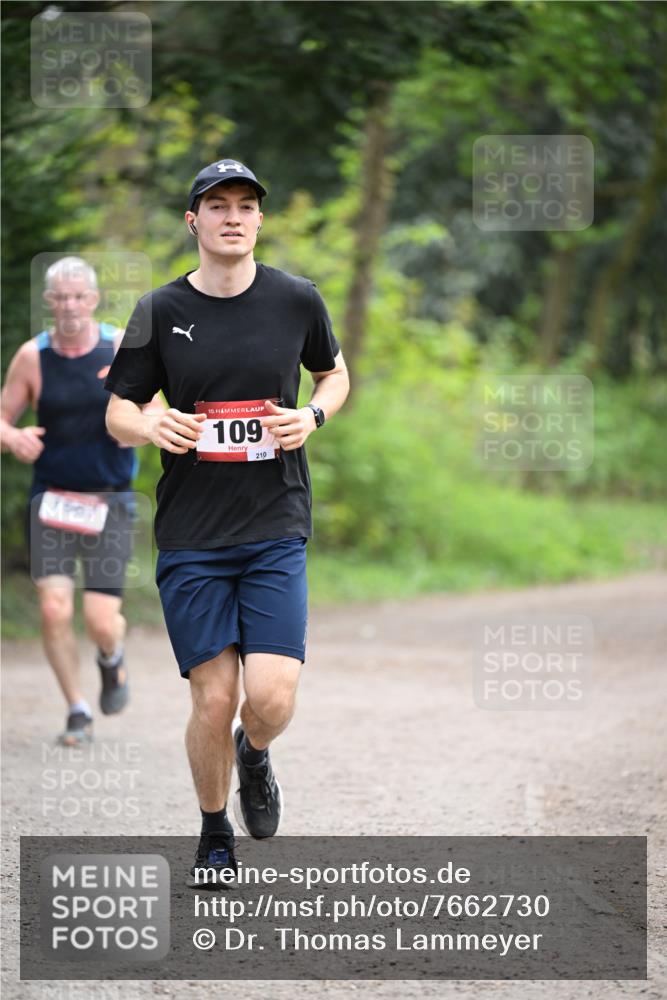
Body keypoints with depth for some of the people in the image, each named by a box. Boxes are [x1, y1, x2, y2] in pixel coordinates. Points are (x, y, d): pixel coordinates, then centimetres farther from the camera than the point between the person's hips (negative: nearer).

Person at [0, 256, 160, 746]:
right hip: (51, 499, 1)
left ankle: (112, 660, 30)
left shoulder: (123, 348, -2)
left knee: (102, 621, -7)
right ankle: (78, 711, 6)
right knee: (54, 609, -13)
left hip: (109, 500, -1)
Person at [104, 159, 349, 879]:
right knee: (214, 702, -2)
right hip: (191, 537, 0)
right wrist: (152, 427, -18)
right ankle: (214, 837, 23)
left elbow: (335, 373, 19)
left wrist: (312, 416, -3)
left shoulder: (296, 299, 1)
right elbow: (117, 414, 5)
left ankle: (254, 756, 24)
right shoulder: (161, 311, -1)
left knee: (272, 698, -13)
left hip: (276, 529, 0)